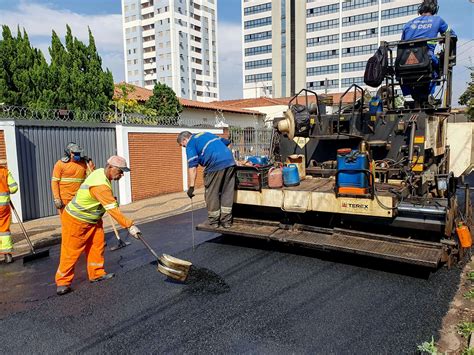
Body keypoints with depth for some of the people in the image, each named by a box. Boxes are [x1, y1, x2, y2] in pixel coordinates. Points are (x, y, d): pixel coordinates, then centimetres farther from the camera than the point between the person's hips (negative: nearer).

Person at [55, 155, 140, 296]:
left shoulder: (100, 172, -5)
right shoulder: (101, 185, -34)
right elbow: (113, 210, -34)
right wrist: (130, 226, -32)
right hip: (75, 220, -9)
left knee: (97, 245, 7)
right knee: (71, 251, 1)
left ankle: (96, 274, 17)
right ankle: (63, 282, 13)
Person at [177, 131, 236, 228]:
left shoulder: (191, 144, 4)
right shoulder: (206, 134, 27)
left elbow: (192, 167, -8)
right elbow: (227, 142, 33)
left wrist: (191, 186, -8)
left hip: (216, 166, -7)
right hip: (230, 162, 7)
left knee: (211, 194, 9)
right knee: (227, 193, 13)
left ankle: (214, 221, 19)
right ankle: (226, 221, 19)